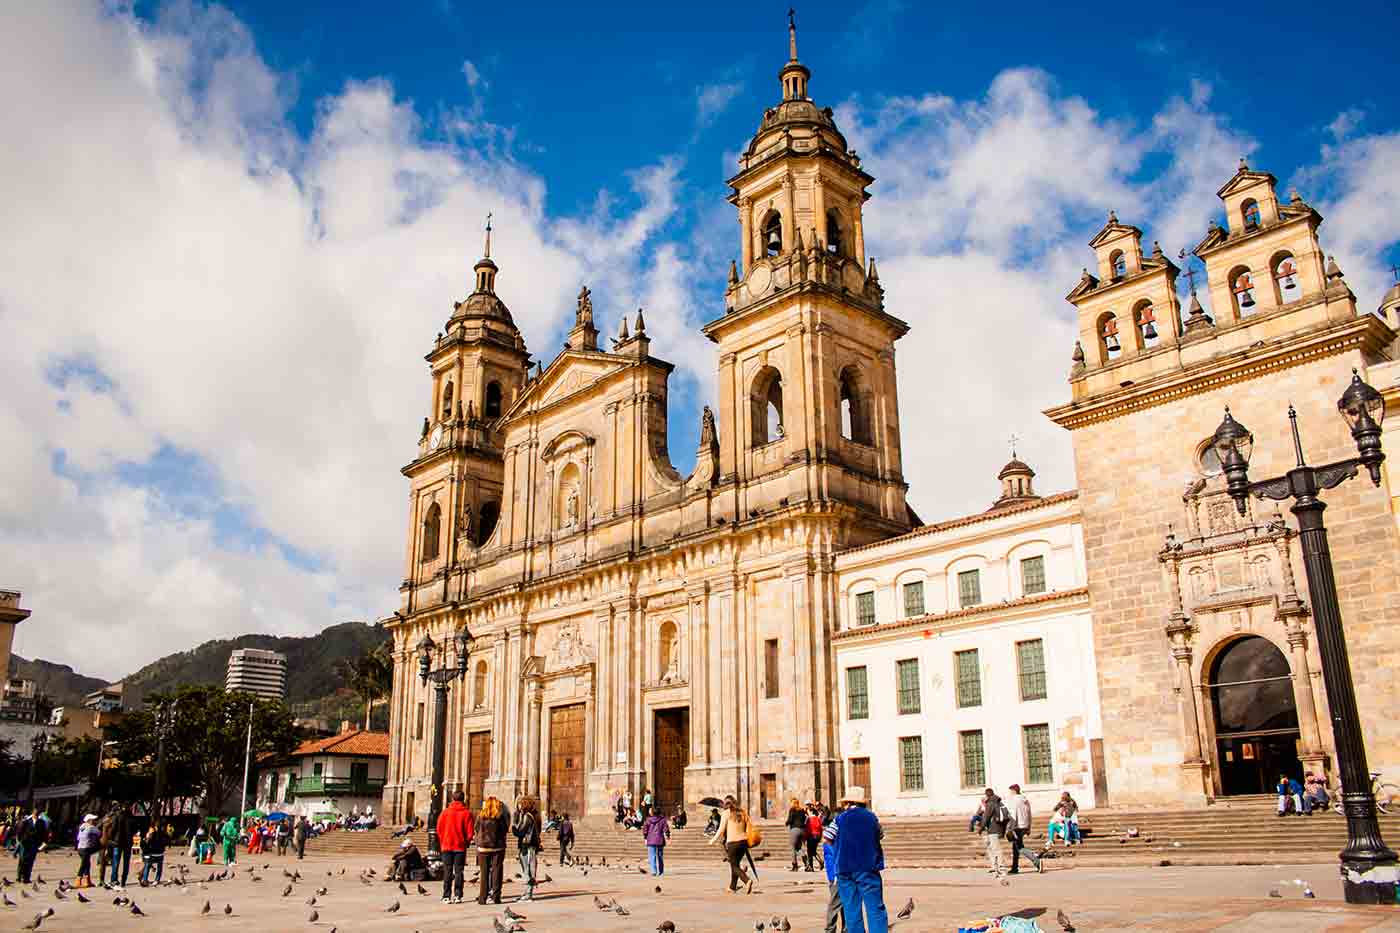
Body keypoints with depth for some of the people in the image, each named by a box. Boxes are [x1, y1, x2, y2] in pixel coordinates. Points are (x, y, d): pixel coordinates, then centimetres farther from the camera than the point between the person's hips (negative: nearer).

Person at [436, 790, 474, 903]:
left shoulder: (445, 812, -1)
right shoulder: (467, 813, -4)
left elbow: (439, 829, 0)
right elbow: (470, 832, -6)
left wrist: (442, 843, 13)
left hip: (446, 846, 1)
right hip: (461, 847, -1)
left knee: (447, 872, 6)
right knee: (459, 872, 5)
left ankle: (446, 896, 3)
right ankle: (457, 896, 1)